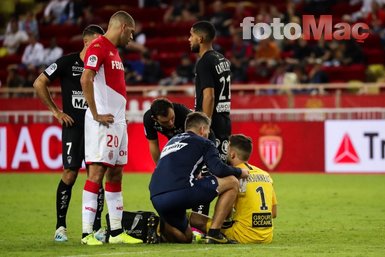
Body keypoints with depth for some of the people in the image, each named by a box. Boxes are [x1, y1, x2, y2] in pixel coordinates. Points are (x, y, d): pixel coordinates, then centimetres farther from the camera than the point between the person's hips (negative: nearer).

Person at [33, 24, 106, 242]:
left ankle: (97, 226, 5)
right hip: (73, 126, -3)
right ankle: (61, 226, -1)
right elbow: (39, 83, 1)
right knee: (70, 174, -8)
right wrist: (56, 111, 0)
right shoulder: (67, 62, -2)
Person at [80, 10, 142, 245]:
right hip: (103, 123, -10)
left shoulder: (114, 51, 20)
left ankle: (116, 232, 15)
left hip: (118, 122, 10)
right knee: (97, 173, -10)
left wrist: (120, 116, 17)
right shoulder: (99, 47, -11)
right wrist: (96, 114, -20)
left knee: (116, 175, 11)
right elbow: (85, 80, -22)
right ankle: (87, 233, -11)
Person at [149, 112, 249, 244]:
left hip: (156, 199, 8)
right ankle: (214, 232, -1)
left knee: (186, 238, 31)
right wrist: (240, 172, 15)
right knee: (232, 183, 6)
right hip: (179, 192, -8)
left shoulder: (172, 141, 31)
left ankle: (163, 226, -1)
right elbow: (219, 169, -3)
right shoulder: (203, 143, 10)